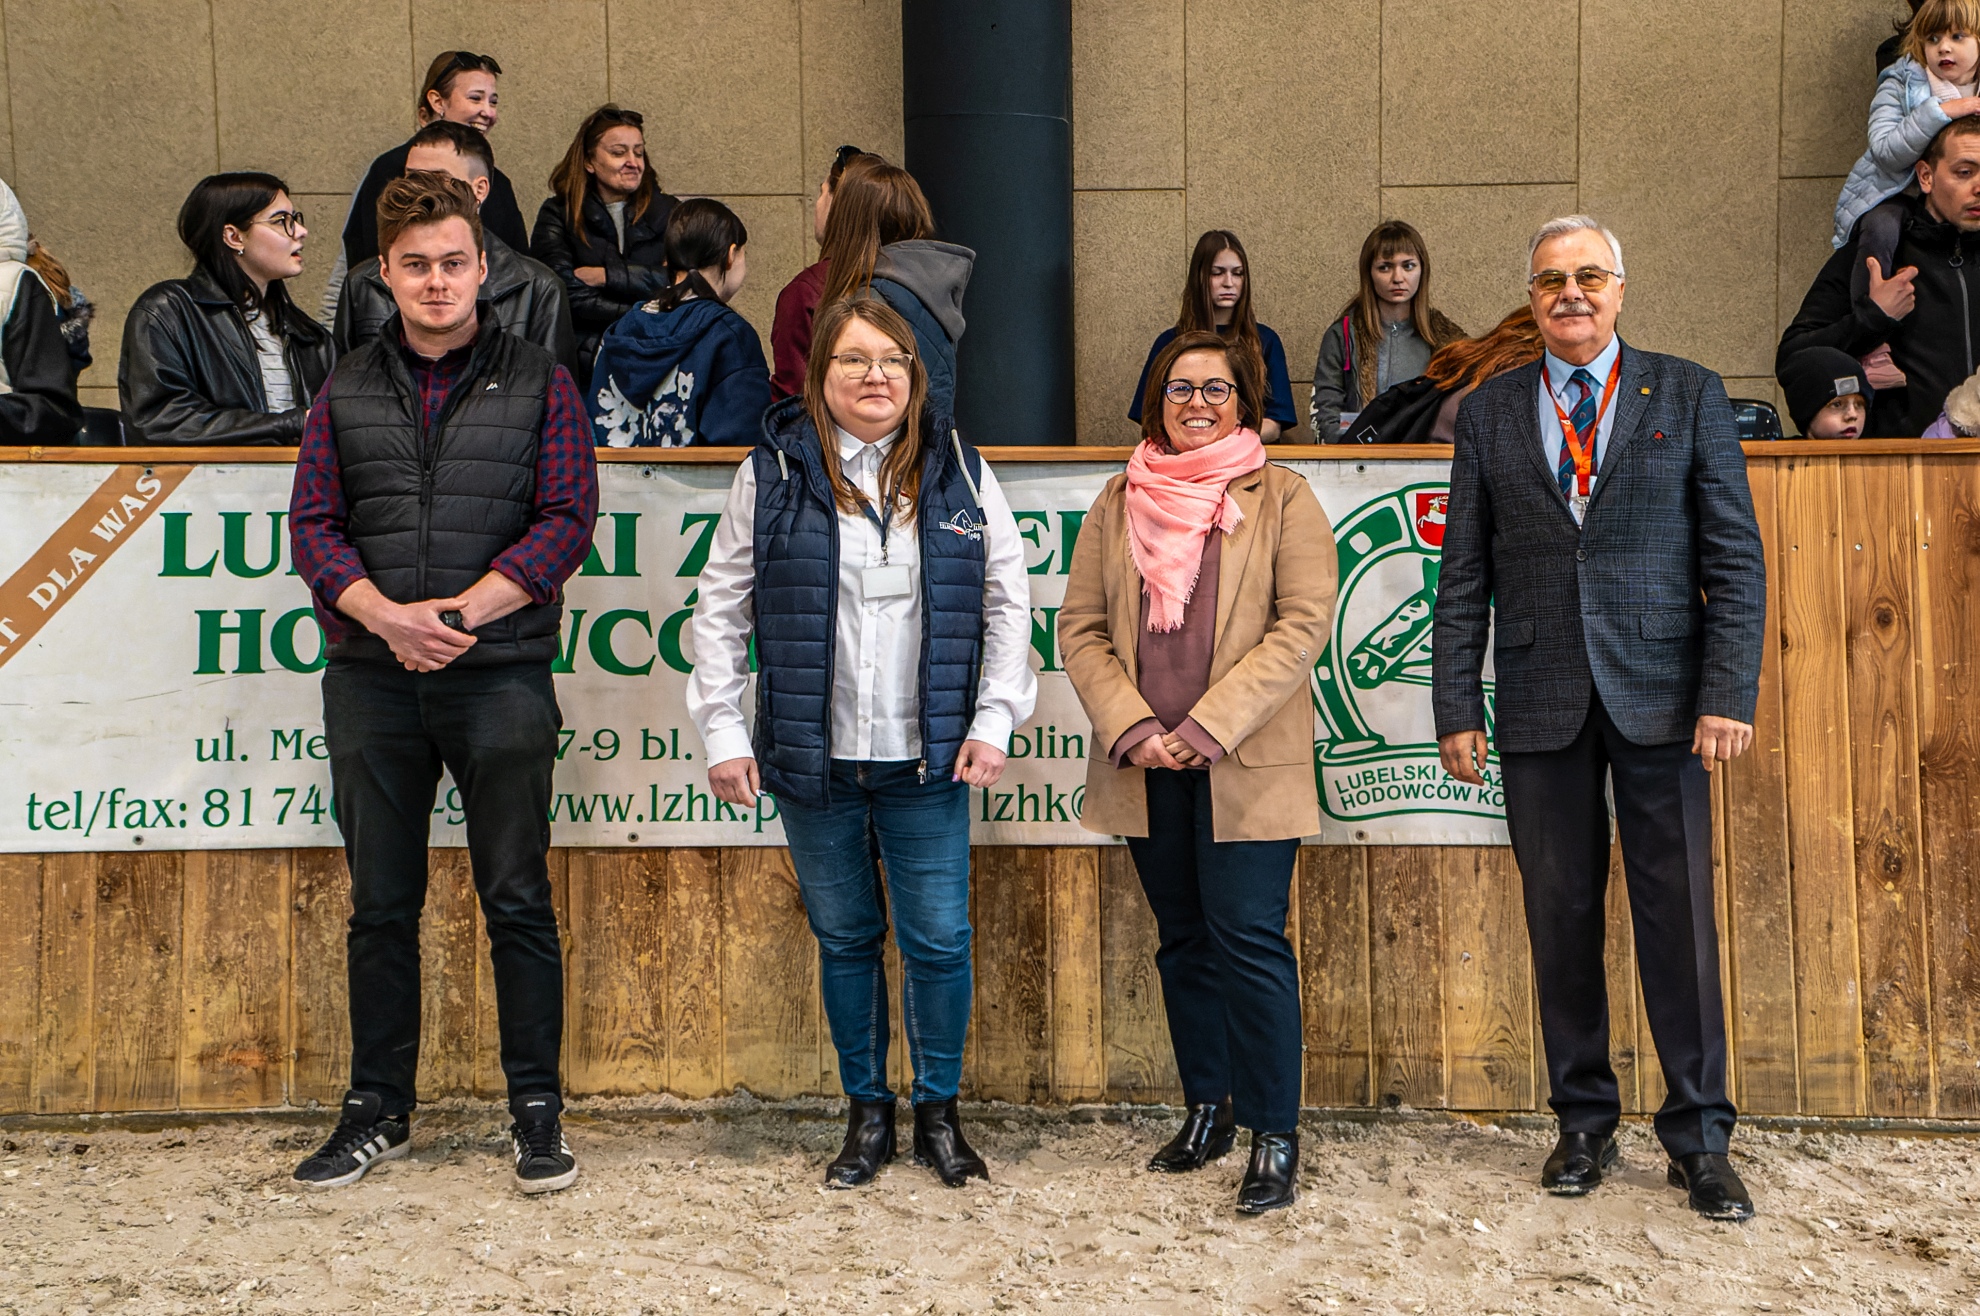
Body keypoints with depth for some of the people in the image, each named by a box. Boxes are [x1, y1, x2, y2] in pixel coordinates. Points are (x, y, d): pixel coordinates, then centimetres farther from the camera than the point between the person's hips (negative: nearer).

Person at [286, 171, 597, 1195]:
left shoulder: (537, 384, 5)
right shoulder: (346, 392, 12)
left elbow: (567, 519, -4)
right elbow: (312, 526, 5)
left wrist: (459, 613, -14)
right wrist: (387, 616, -14)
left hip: (501, 676, -2)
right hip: (371, 680, 3)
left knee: (517, 900, 2)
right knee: (381, 905, 10)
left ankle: (536, 1112, 13)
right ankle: (378, 1110, 23)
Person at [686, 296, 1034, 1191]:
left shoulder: (959, 472, 4)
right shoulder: (773, 473, 1)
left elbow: (1008, 602, 6)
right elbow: (721, 607, 3)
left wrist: (993, 720, -2)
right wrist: (723, 732, -2)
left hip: (928, 759, 0)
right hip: (813, 759, 0)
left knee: (939, 939, 3)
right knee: (844, 938, 11)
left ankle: (938, 1113, 22)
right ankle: (867, 1113, 27)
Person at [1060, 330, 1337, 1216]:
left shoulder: (1281, 497, 2)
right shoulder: (1119, 502, 11)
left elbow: (1303, 622, -7)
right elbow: (1081, 627, 7)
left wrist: (1206, 727, -15)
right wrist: (1130, 728, -8)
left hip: (1247, 766, -4)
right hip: (1146, 766, 4)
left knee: (1248, 938, -7)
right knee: (1184, 940, 13)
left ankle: (1274, 1135, 4)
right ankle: (1207, 1109, 27)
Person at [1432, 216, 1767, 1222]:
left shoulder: (1688, 396, 6)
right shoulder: (1488, 413, 9)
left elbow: (1736, 558, 2)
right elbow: (1464, 577, 7)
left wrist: (1729, 693, -8)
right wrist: (1456, 707, 0)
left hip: (1660, 696, -1)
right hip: (1540, 706, 1)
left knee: (1679, 914, 1)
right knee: (1560, 917, 6)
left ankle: (1699, 1139, 13)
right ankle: (1584, 1122, 20)